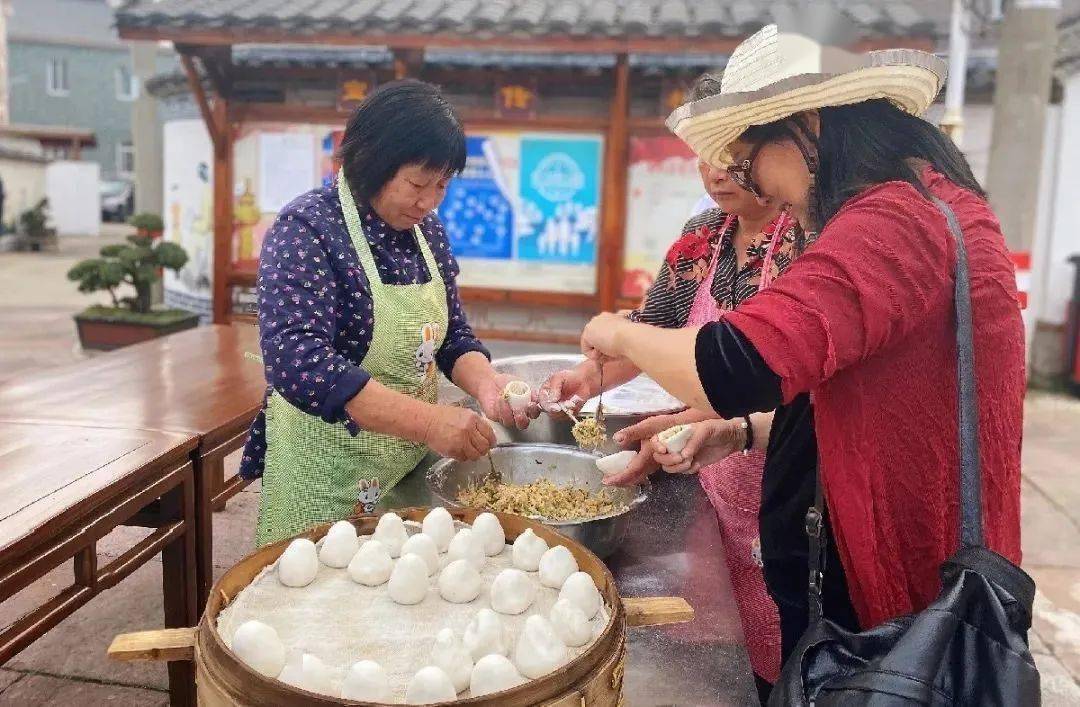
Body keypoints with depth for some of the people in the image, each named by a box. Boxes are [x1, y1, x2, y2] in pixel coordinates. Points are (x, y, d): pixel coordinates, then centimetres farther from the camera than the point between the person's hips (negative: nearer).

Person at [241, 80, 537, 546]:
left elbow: (453, 335, 10)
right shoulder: (307, 228, -18)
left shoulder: (426, 229, 3)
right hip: (329, 479, -6)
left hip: (415, 470, 6)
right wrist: (427, 421, -36)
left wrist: (485, 383, -12)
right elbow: (296, 361, -30)